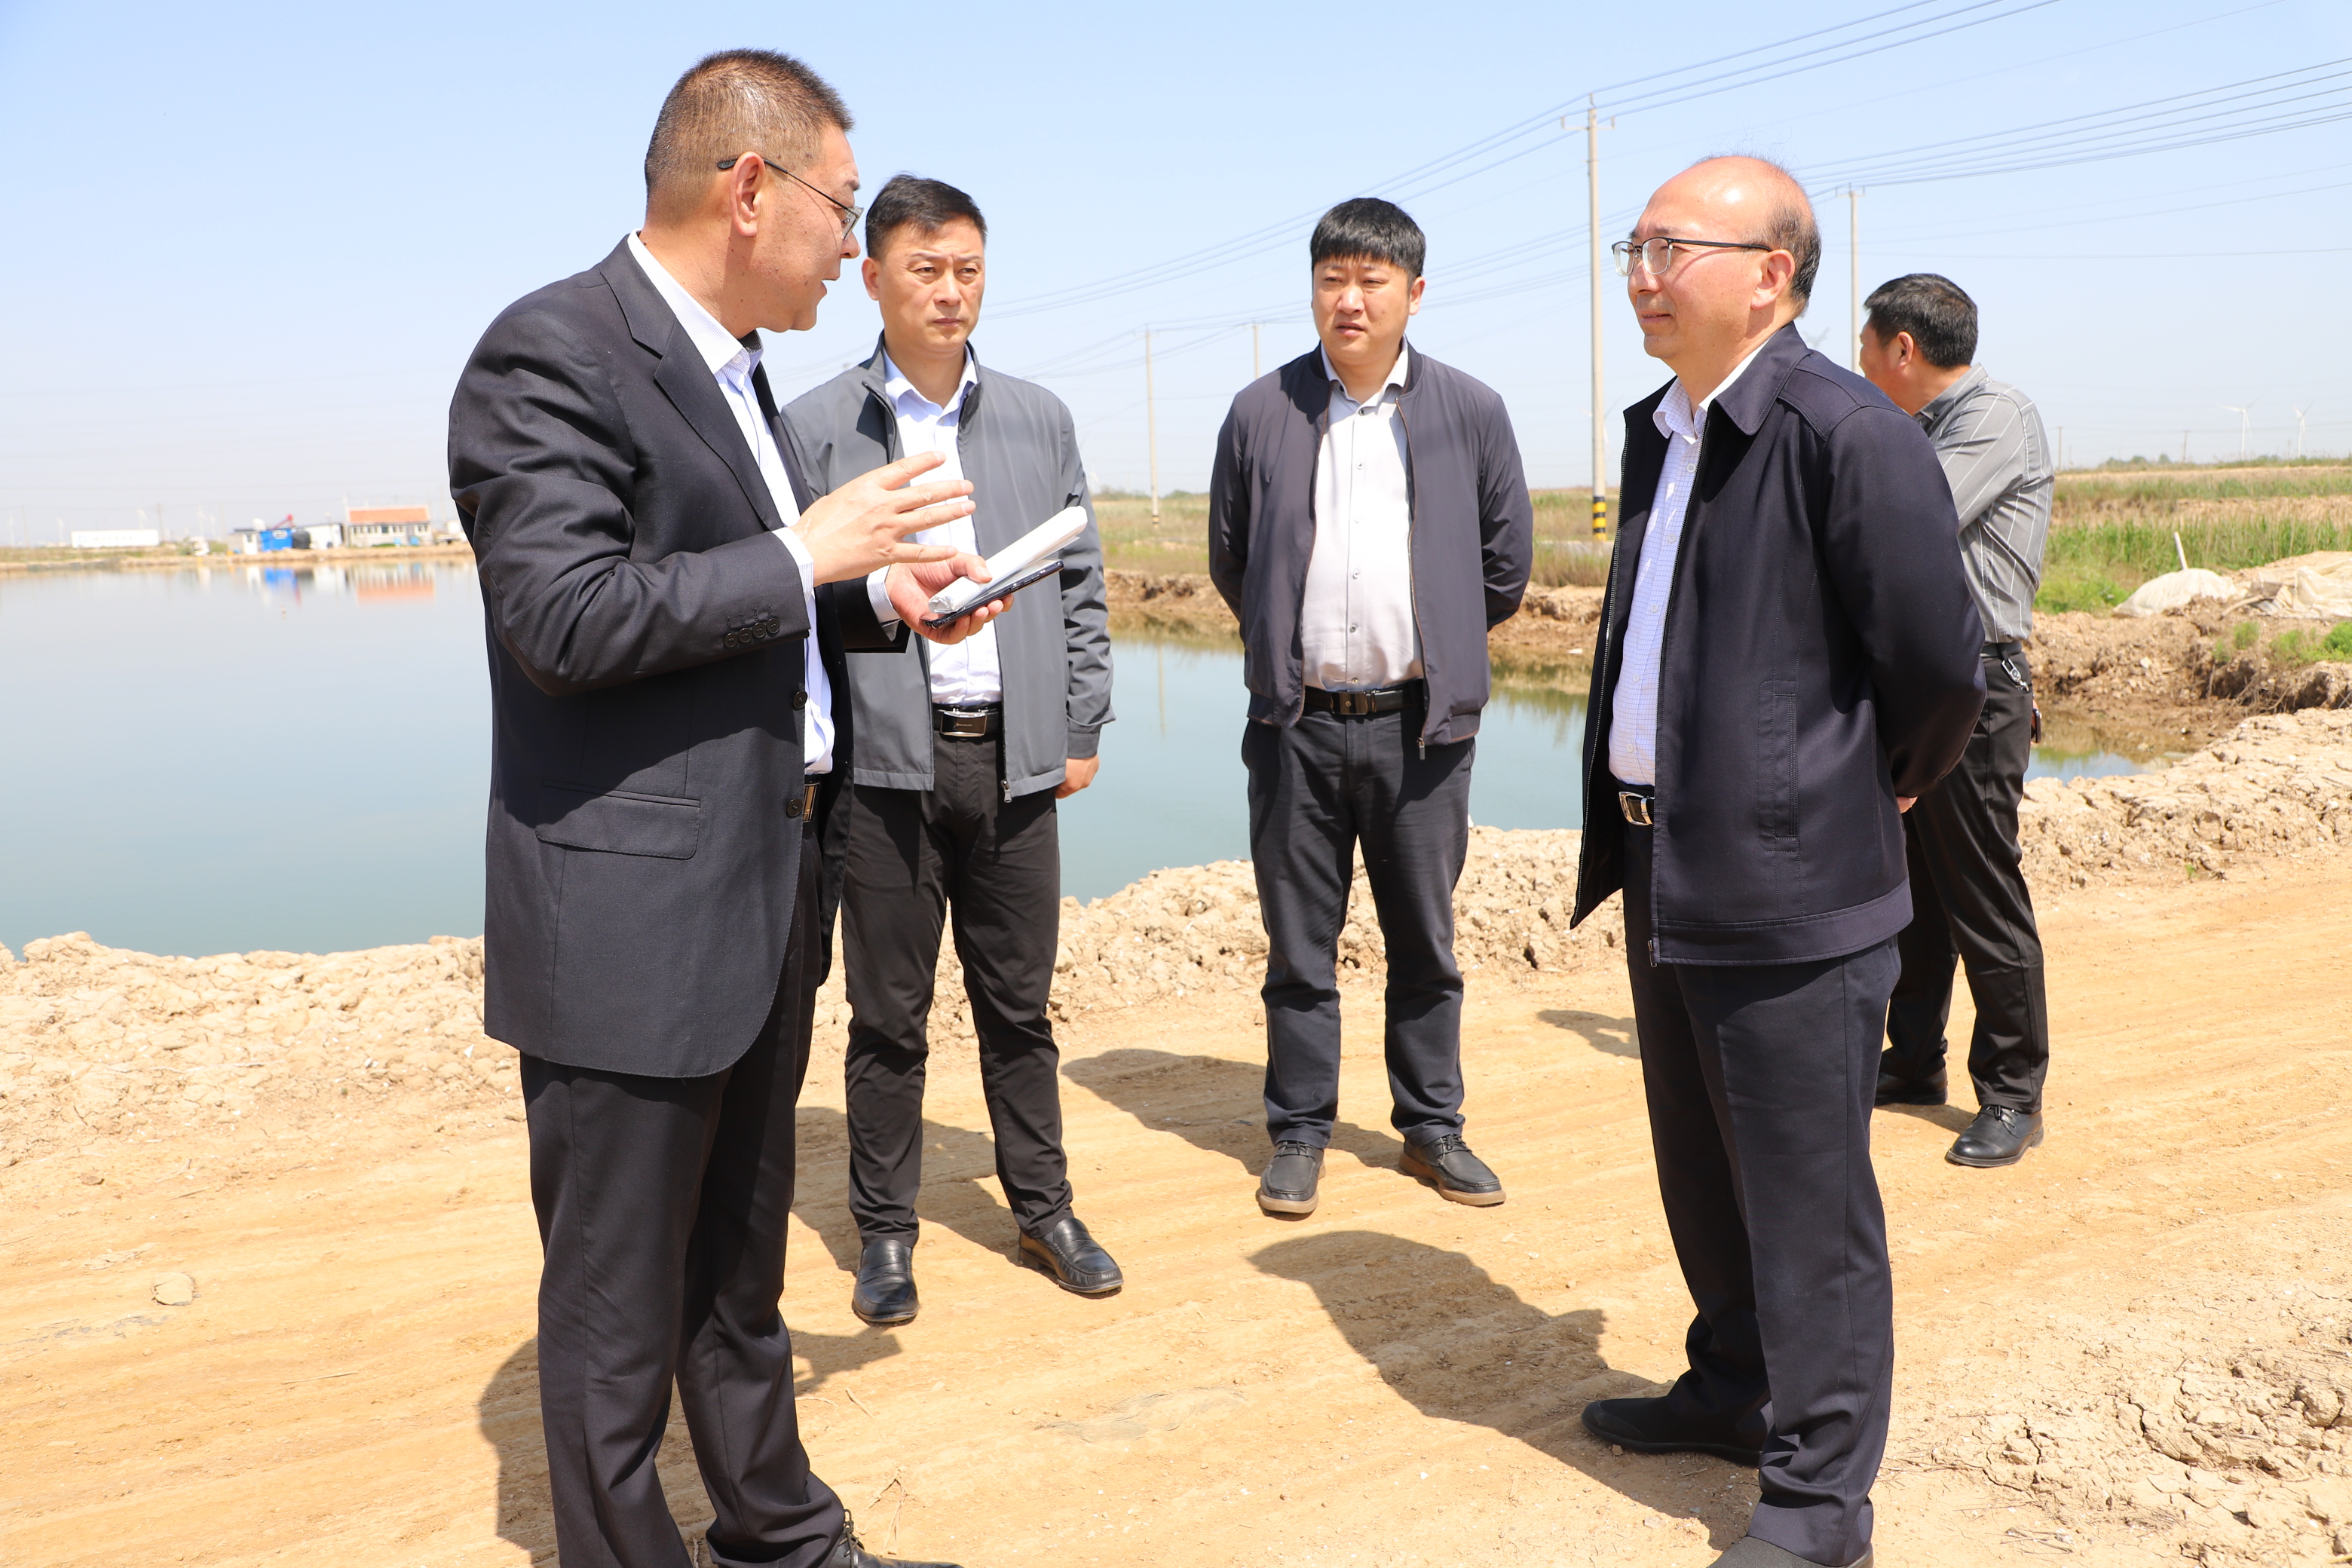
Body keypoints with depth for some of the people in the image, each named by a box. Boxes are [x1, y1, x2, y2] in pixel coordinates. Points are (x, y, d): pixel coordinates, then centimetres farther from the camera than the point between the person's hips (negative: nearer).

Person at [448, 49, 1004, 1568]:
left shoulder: (729, 364, 14)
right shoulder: (552, 351, -15)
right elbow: (563, 617, -25)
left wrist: (881, 596, 7)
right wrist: (808, 554, -19)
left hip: (763, 903, 9)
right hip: (630, 927, -9)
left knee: (742, 1273, 23)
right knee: (621, 1315, 7)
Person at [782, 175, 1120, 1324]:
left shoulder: (1038, 418, 9)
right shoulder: (814, 427, 0)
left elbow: (1081, 584, 12)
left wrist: (1081, 728, 7)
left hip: (1014, 755, 3)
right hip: (886, 757, -2)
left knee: (1018, 1003, 13)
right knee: (889, 1015, 7)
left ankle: (1043, 1209, 27)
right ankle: (885, 1233, 22)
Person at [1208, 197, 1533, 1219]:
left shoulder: (1470, 414, 2)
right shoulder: (1260, 413, 2)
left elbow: (1506, 565, 9)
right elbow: (1229, 561, 12)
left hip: (1419, 722, 0)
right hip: (1298, 723, 0)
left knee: (1425, 944, 10)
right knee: (1299, 947, 7)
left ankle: (1431, 1128, 25)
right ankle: (1299, 1135, 21)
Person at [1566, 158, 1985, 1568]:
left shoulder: (1851, 435, -17)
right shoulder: (1659, 430, 11)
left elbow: (1943, 661, -15)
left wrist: (1888, 784, 2)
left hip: (1788, 882, -9)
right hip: (1669, 869, 9)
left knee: (1807, 1201, 4)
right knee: (1704, 1171, 22)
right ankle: (1737, 1389, 43)